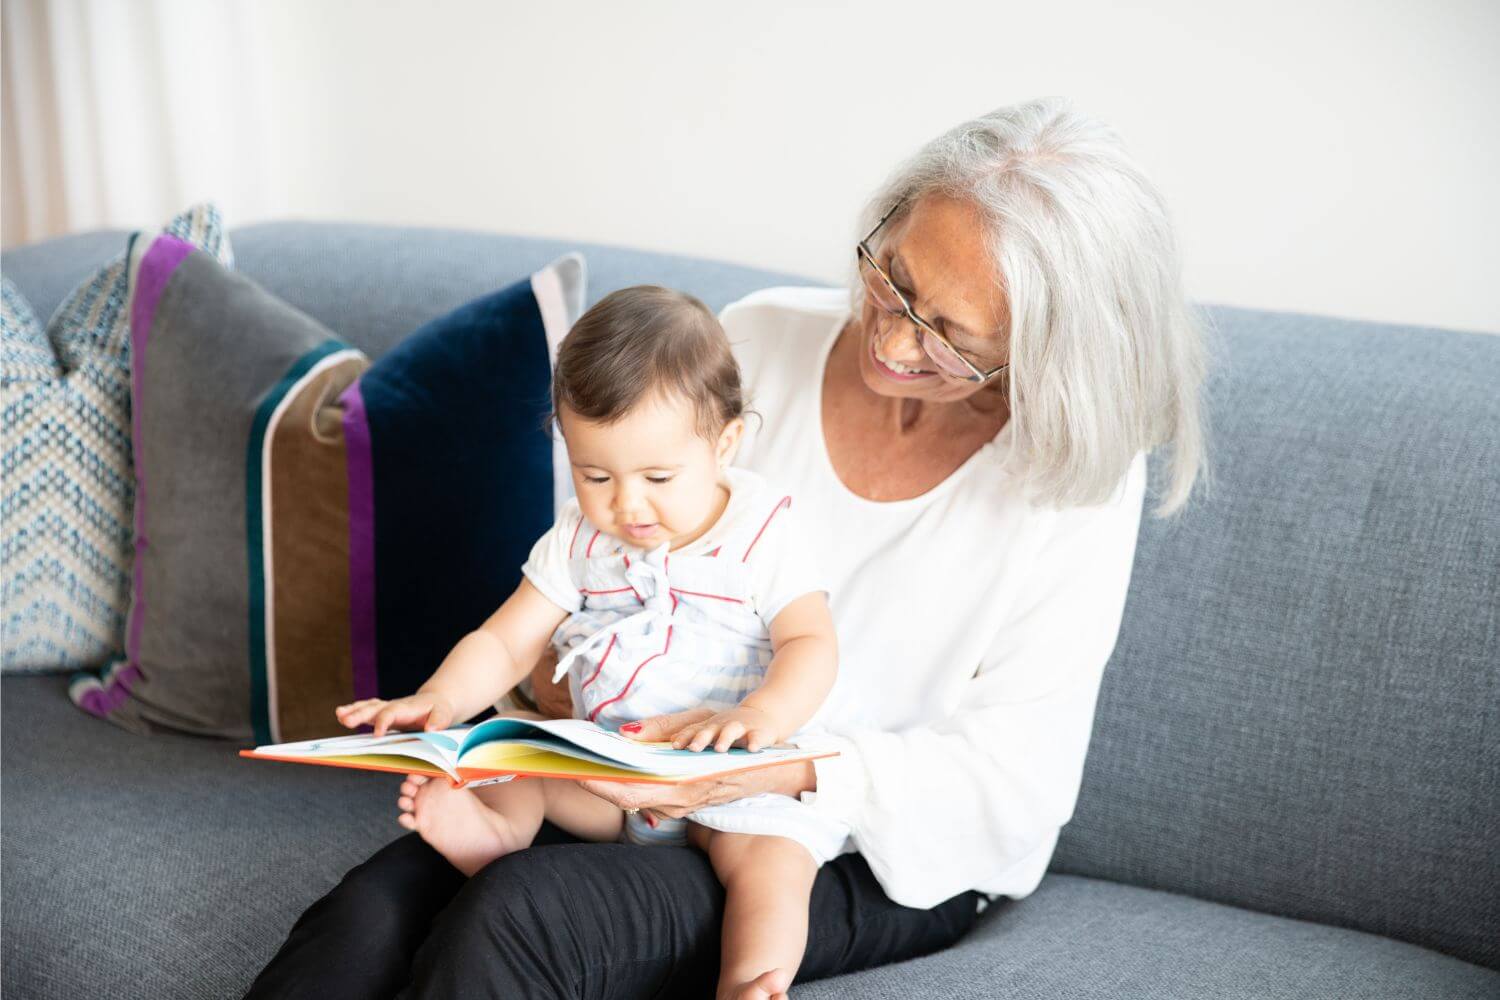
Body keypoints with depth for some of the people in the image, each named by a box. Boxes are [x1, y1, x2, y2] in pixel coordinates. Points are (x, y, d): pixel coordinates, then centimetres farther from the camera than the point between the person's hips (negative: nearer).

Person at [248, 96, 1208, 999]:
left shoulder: (1080, 475, -16)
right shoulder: (761, 340, -6)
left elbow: (1016, 778, -14)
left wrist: (783, 767, -28)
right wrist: (551, 673, -12)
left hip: (891, 859, -4)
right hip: (674, 777, 4)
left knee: (515, 914, -28)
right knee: (371, 911, -23)